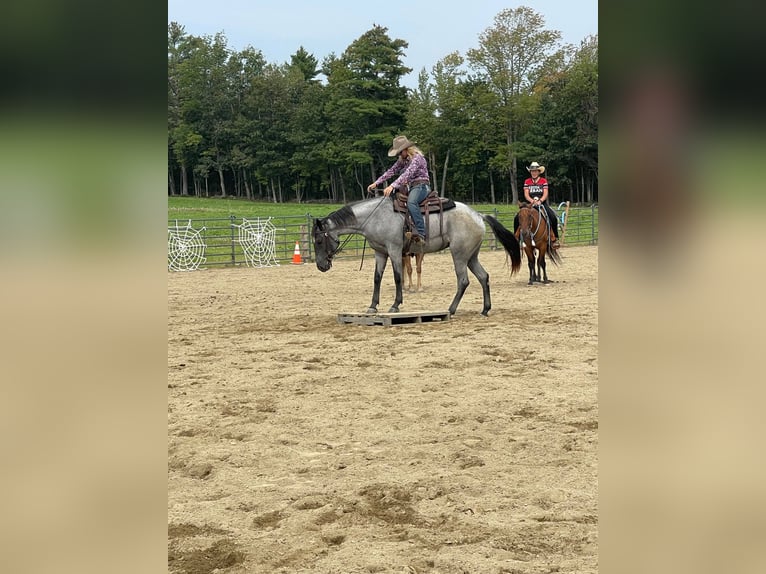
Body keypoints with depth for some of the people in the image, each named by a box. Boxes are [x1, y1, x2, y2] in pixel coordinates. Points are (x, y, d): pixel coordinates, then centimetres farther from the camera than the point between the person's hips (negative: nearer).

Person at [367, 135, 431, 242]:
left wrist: (392, 186, -35)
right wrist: (376, 183, 1)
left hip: (421, 186, -10)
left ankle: (421, 233, -47)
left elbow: (407, 174, -25)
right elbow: (391, 171, 12)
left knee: (411, 202, -37)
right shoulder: (402, 160, 15)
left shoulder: (417, 157, -13)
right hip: (408, 188, 10)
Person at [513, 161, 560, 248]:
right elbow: (526, 194, -1)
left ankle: (554, 239, -13)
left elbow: (545, 194, -5)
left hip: (542, 203, -1)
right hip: (530, 204, 2)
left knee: (553, 218, -26)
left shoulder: (544, 181, 4)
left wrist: (540, 201, -23)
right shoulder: (527, 181, 7)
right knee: (517, 218, -18)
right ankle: (516, 237, -2)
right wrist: (532, 201, -20)